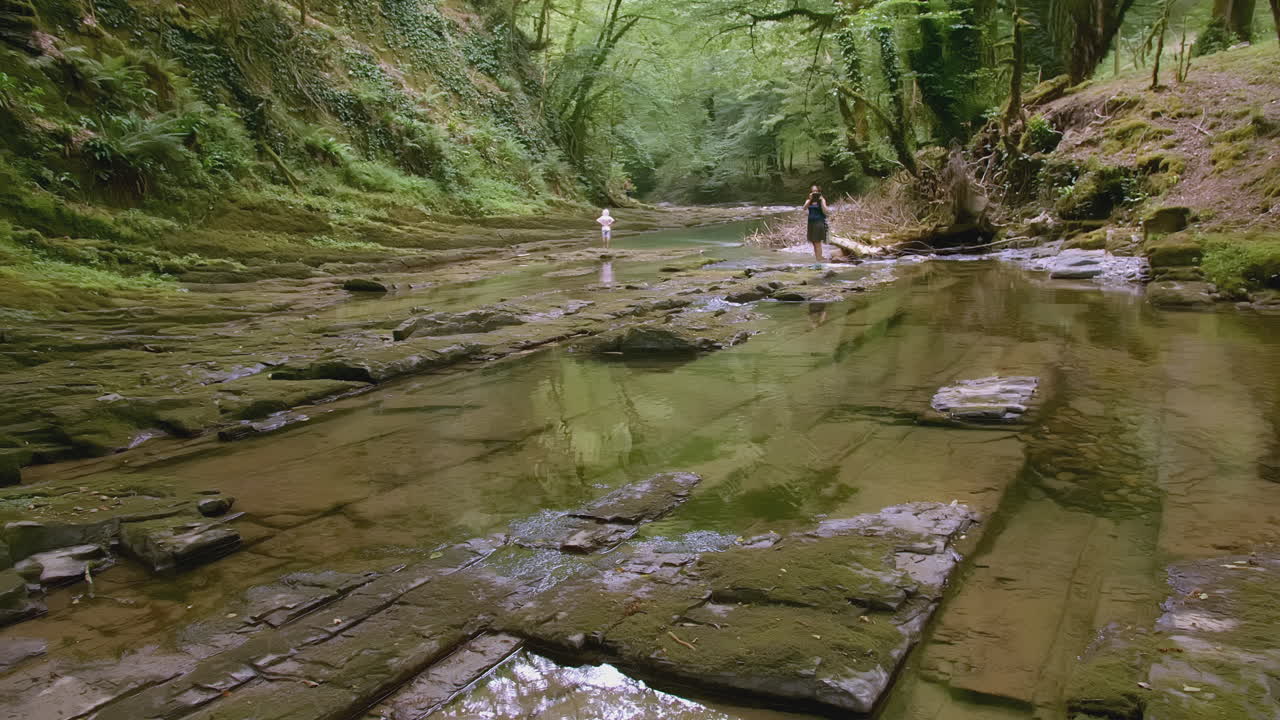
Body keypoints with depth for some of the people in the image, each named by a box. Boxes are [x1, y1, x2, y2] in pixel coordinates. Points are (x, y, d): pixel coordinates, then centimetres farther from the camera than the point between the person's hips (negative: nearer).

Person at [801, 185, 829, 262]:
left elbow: (825, 211, -13)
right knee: (814, 243, 9)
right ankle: (816, 260, 16)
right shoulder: (808, 201, 8)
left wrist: (821, 201, -16)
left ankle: (819, 261, -8)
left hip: (819, 223, -5)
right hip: (811, 223, 5)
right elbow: (804, 208, -10)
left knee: (818, 243, -8)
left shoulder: (822, 200, -2)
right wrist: (810, 199, -19)